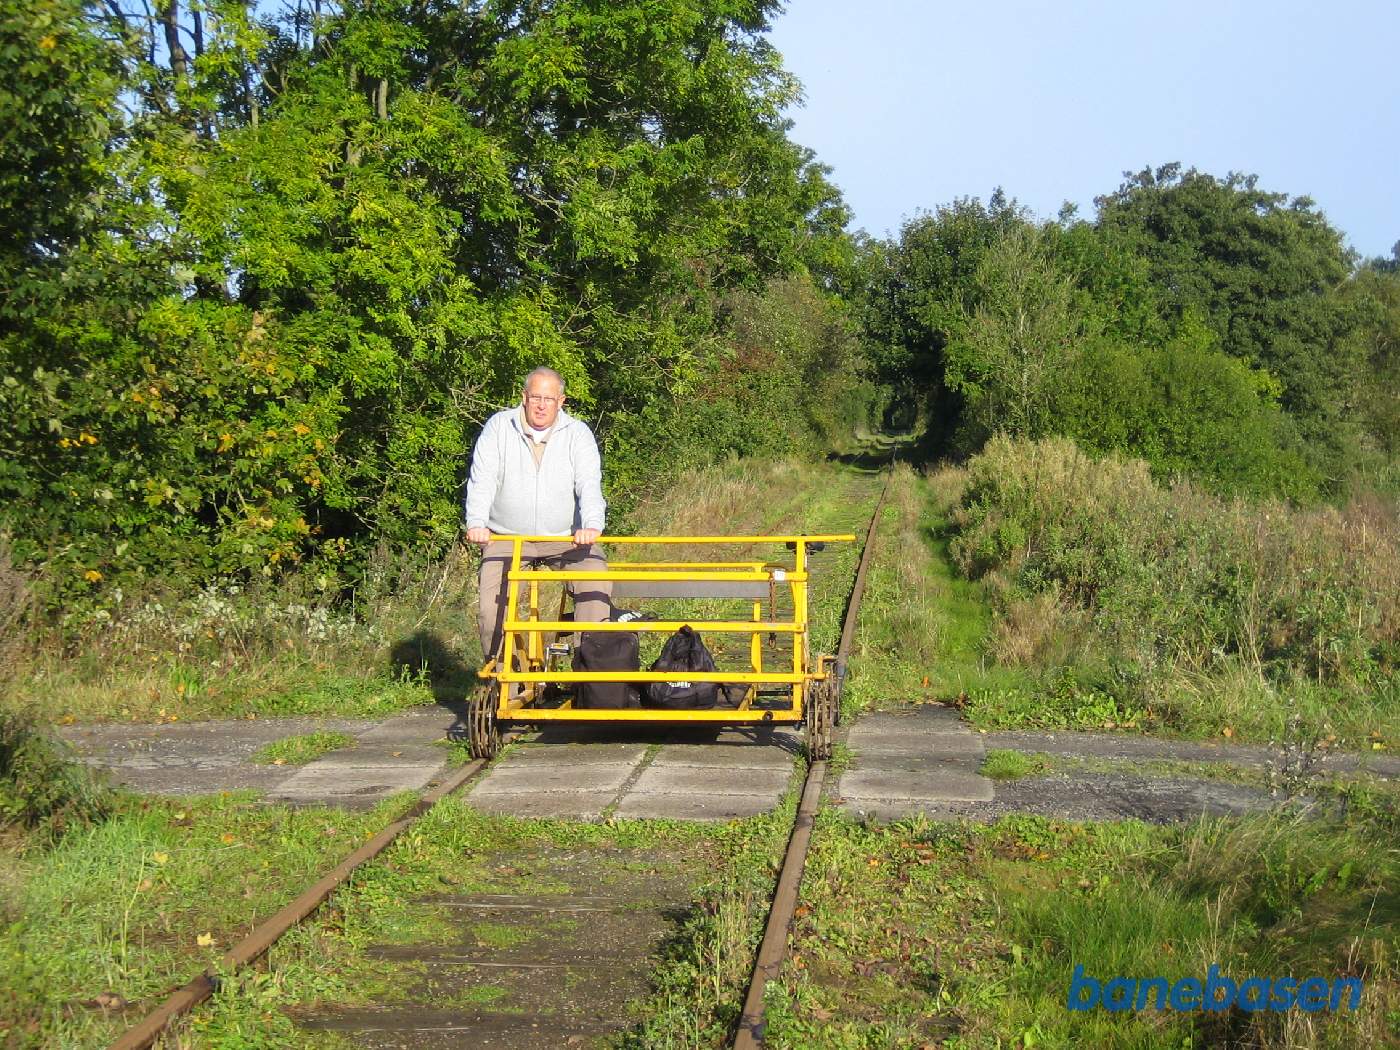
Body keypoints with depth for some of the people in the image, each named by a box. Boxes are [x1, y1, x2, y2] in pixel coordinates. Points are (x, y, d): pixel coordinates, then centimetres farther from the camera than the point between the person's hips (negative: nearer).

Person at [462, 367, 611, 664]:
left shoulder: (577, 433, 1)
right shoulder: (499, 426, 1)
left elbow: (589, 483, -12)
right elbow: (482, 479, -7)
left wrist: (591, 525, -31)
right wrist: (476, 522, -25)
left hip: (567, 537, 0)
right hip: (506, 538, 0)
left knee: (597, 585, -21)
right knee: (492, 609, -14)